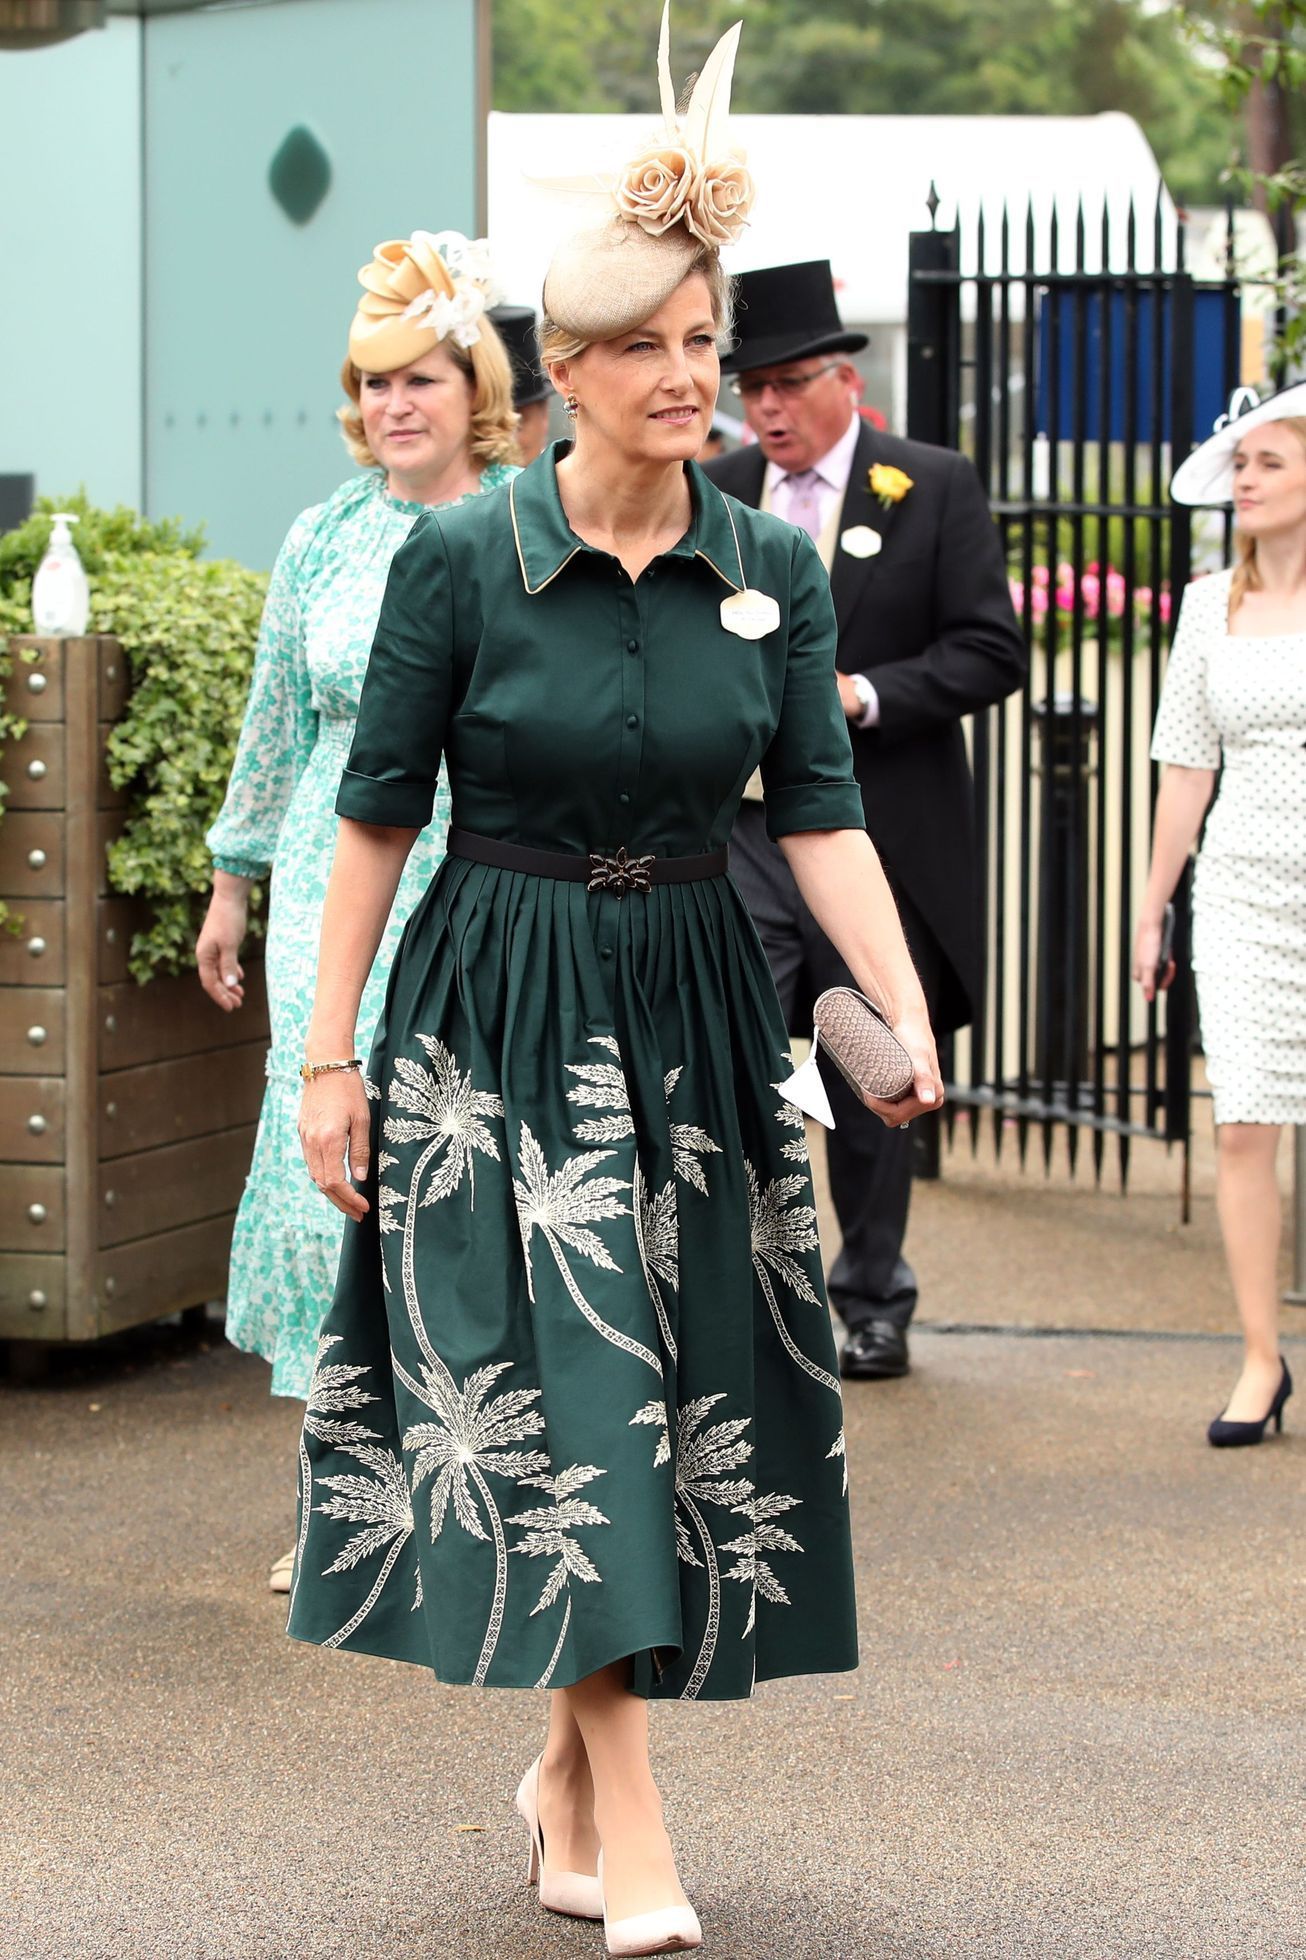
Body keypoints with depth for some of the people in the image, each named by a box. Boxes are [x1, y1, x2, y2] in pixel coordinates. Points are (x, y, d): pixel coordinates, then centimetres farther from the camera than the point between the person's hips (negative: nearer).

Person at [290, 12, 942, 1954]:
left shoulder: (772, 569, 2)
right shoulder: (460, 558, -7)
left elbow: (823, 812, -2)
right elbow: (377, 814, -3)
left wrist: (907, 1016, -15)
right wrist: (331, 1054, -4)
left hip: (694, 1010, 4)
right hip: (498, 1013, -4)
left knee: (690, 1389, 8)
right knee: (557, 1388, -9)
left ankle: (569, 1759, 26)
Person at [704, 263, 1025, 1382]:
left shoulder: (936, 488, -1)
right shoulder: (711, 495, 7)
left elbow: (993, 651, -6)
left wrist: (860, 694, -17)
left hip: (876, 842, -2)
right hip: (741, 836, 2)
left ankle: (874, 1303, 25)